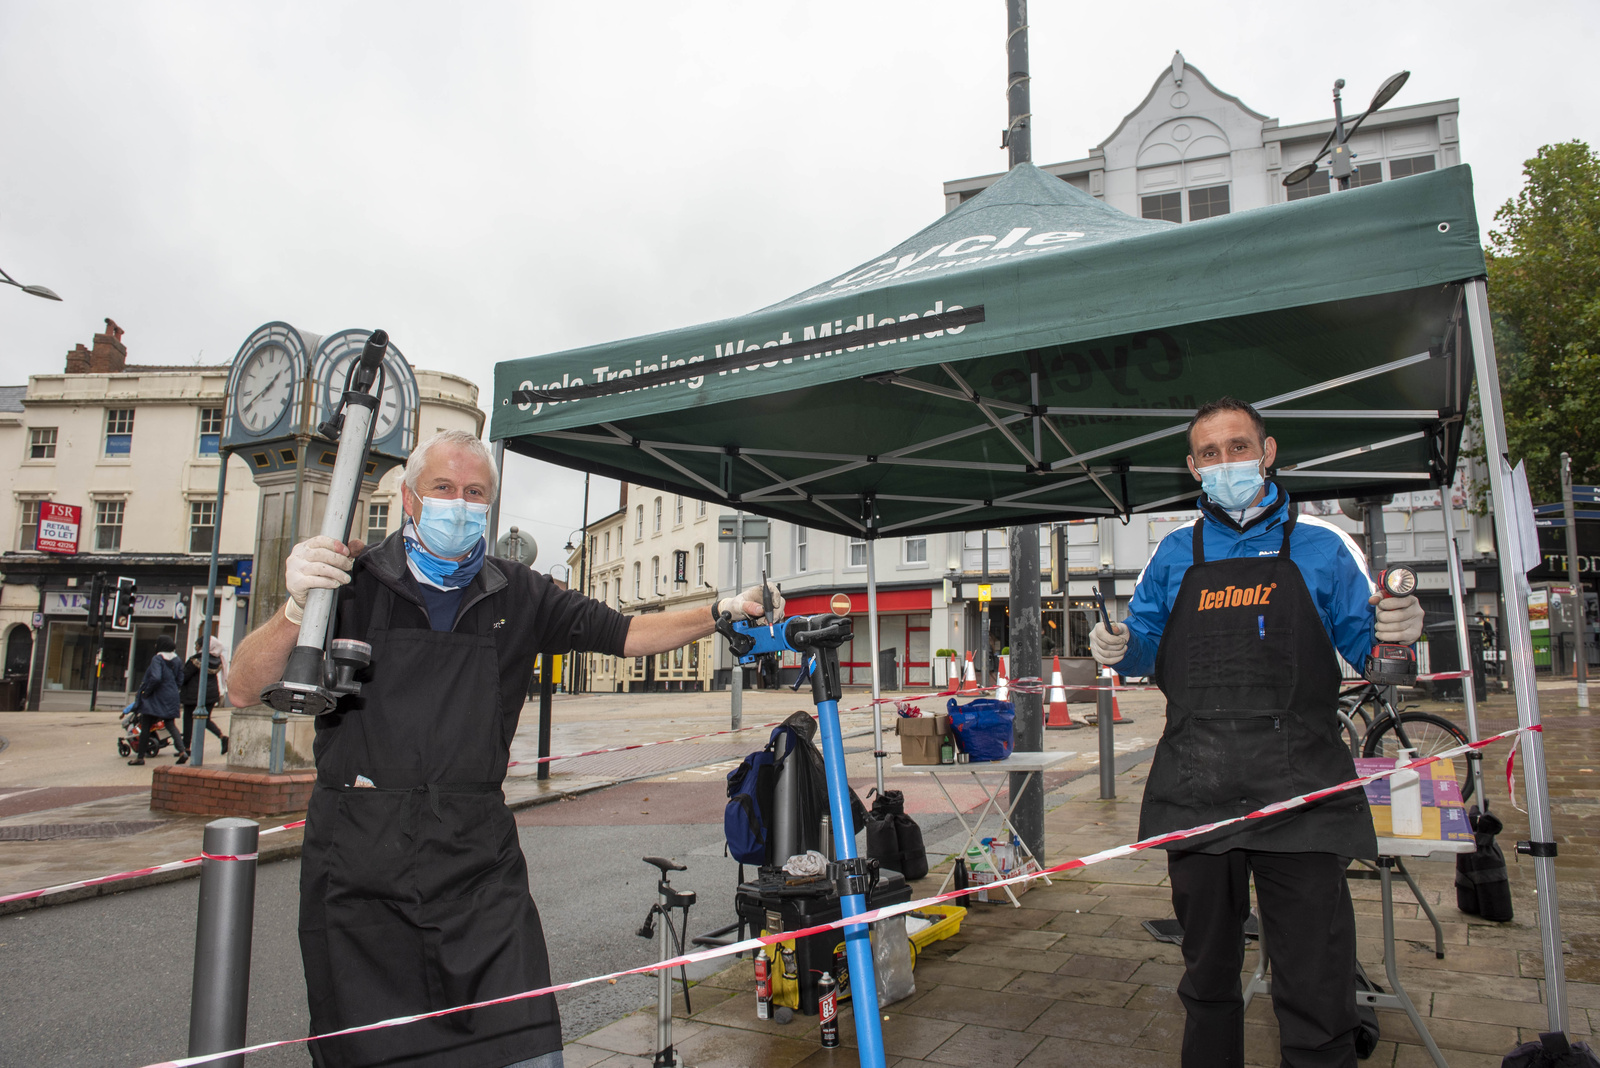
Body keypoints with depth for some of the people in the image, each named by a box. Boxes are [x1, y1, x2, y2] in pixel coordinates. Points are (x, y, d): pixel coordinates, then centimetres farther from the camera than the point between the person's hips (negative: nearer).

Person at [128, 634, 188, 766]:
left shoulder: (157, 659, -14)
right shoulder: (176, 659, 8)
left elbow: (155, 678, -26)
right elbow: (180, 680, 10)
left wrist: (146, 691, -13)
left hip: (156, 698, -7)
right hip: (171, 697, 7)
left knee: (145, 726, 5)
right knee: (170, 724, 8)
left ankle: (140, 756, 10)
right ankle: (182, 751, -8)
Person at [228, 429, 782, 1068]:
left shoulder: (518, 596, 10)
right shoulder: (353, 581, 1)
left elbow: (627, 634, 10)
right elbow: (244, 689, -6)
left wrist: (720, 613, -3)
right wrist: (297, 609, -25)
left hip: (478, 858, 1)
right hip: (359, 863, -1)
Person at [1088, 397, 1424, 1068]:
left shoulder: (1320, 546, 8)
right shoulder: (1174, 554, 14)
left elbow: (1364, 648, 9)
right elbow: (1146, 649, 16)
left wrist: (1393, 633, -13)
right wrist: (1119, 648, -6)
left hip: (1298, 789, -2)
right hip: (1197, 791, 3)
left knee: (1316, 989, -3)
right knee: (1208, 975, 16)